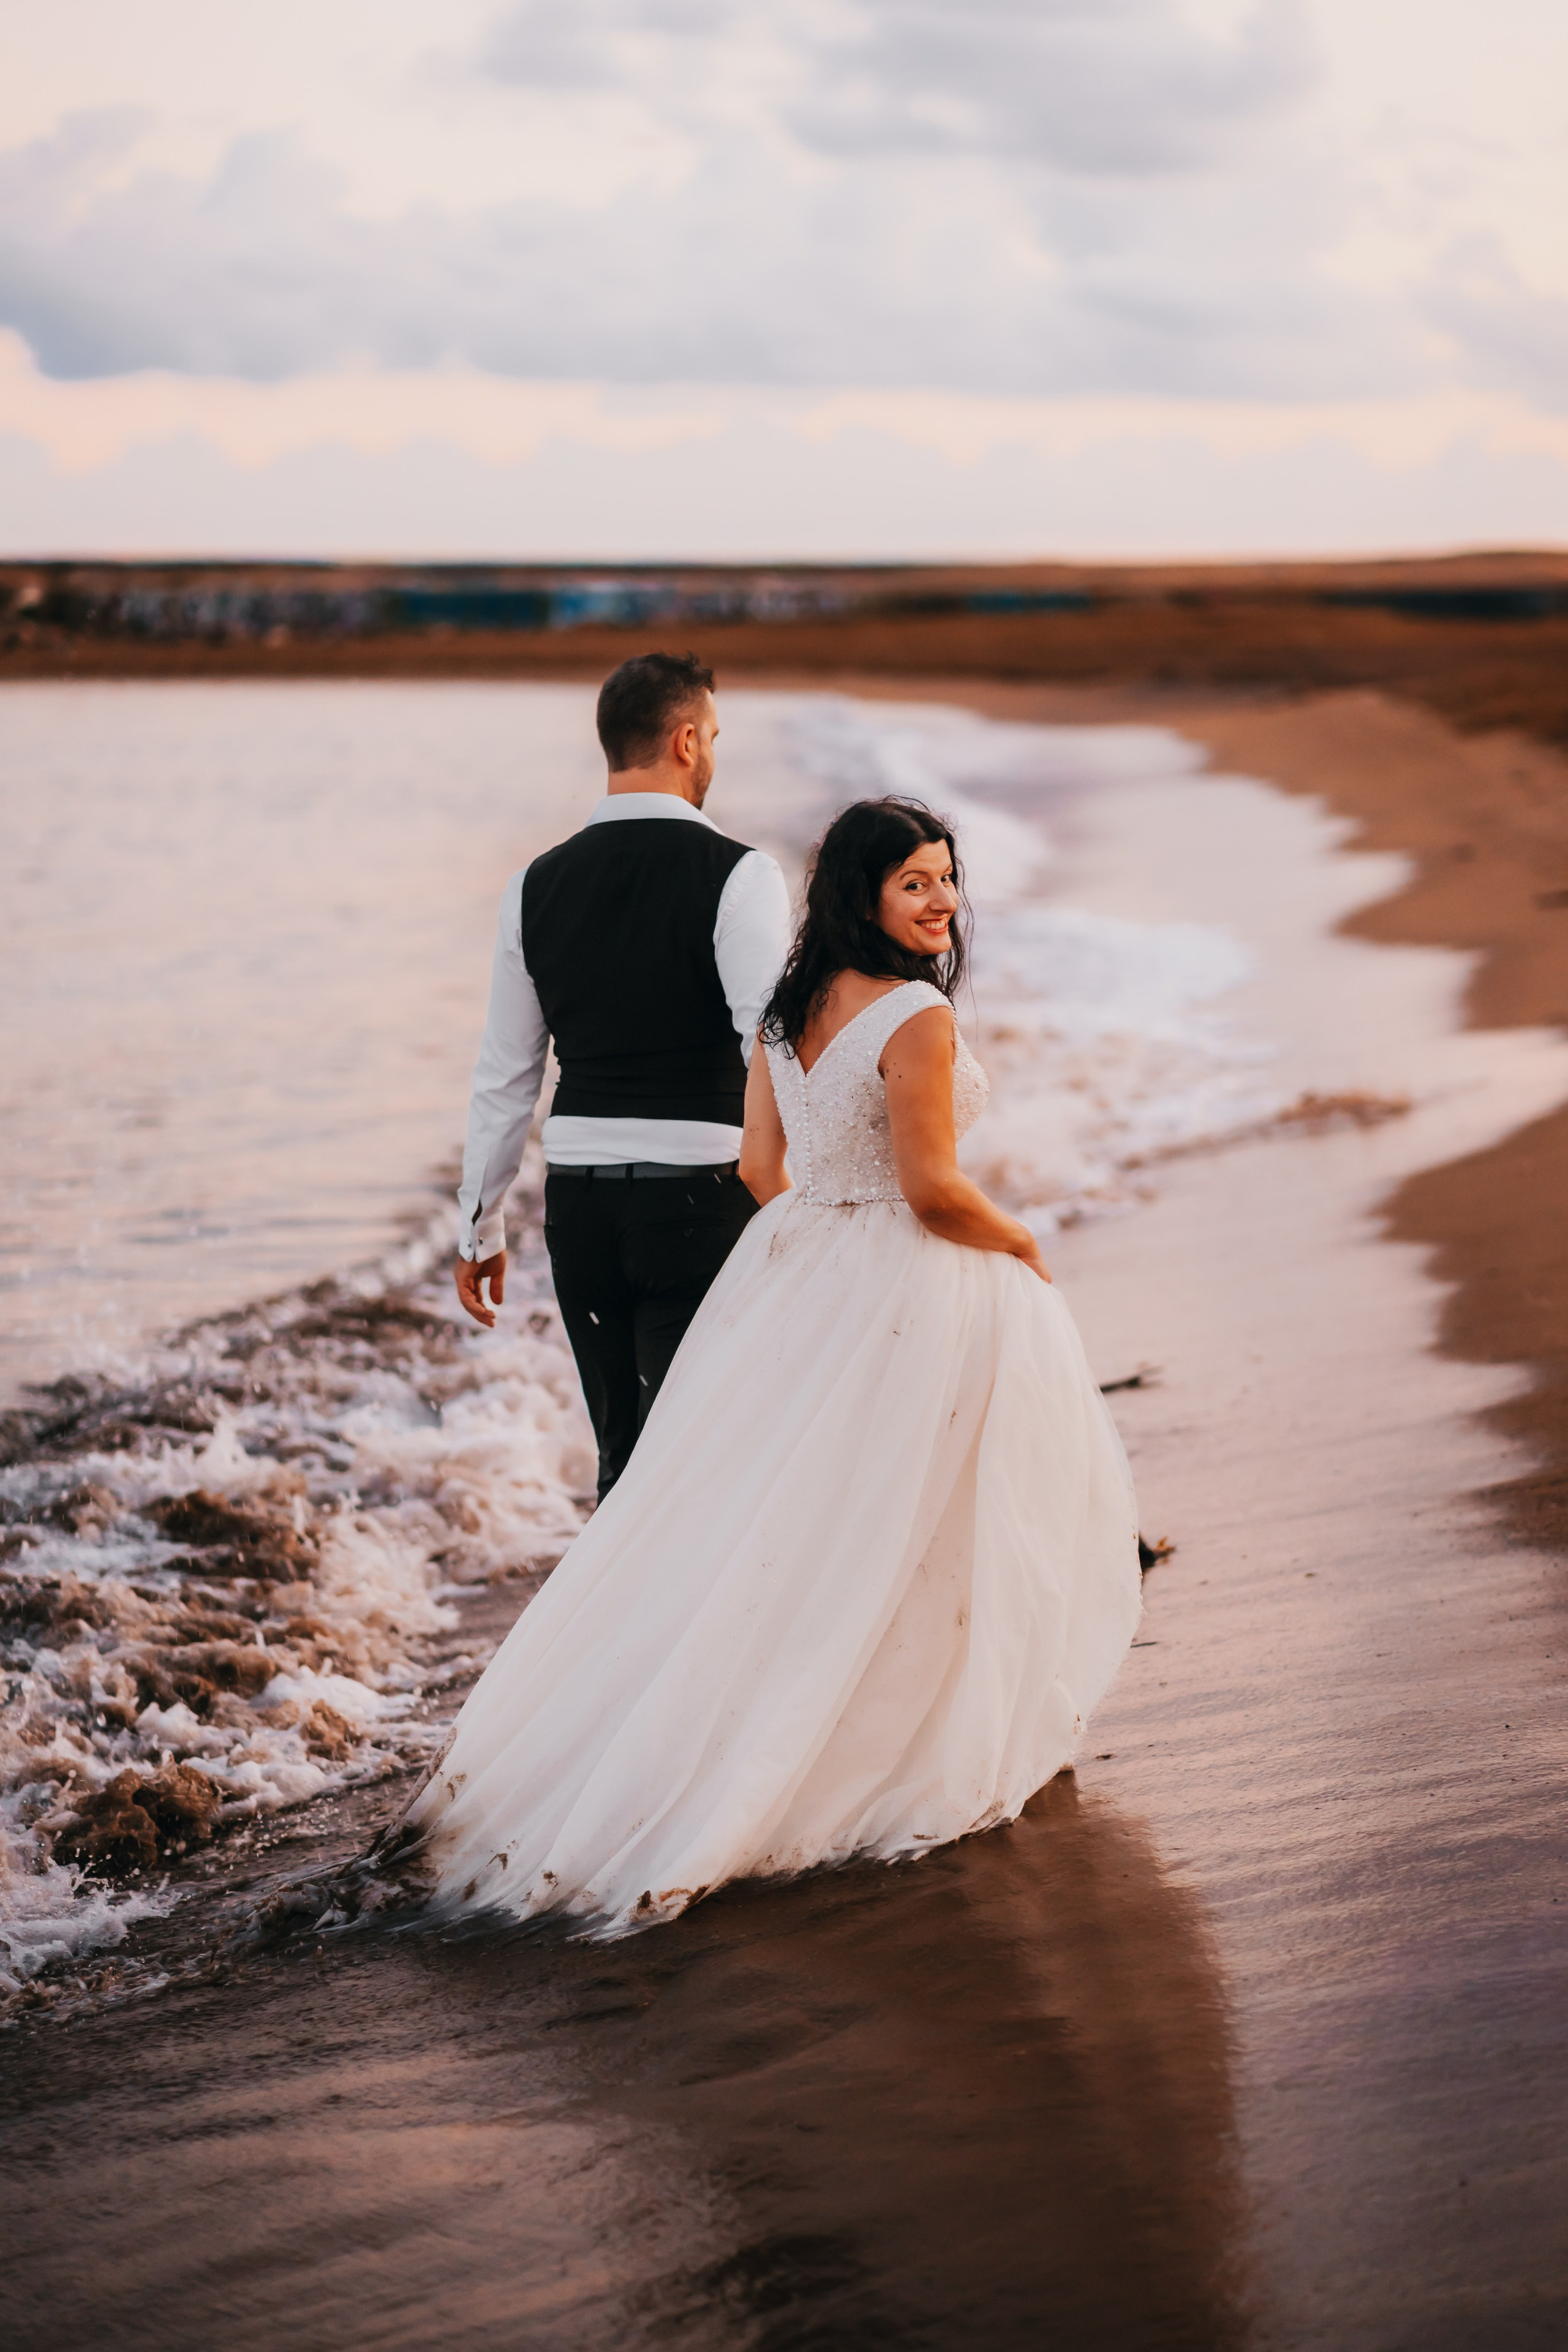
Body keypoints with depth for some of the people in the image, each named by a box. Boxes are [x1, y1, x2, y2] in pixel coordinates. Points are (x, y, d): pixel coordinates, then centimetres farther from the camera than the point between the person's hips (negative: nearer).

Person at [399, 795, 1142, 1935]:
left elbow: (762, 1169, 10)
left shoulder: (788, 1006, 5)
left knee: (750, 1519, 12)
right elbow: (935, 1191, -19)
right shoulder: (918, 1021, -19)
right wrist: (1021, 1242, -1)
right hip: (912, 1293, -7)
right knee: (889, 1528, 6)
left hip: (793, 1273, 7)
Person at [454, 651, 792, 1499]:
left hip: (578, 1205, 5)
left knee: (622, 1453, 16)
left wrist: (480, 1224, 17)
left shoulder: (537, 885, 5)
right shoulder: (737, 876, -10)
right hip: (698, 1200, -5)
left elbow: (505, 1077, 9)